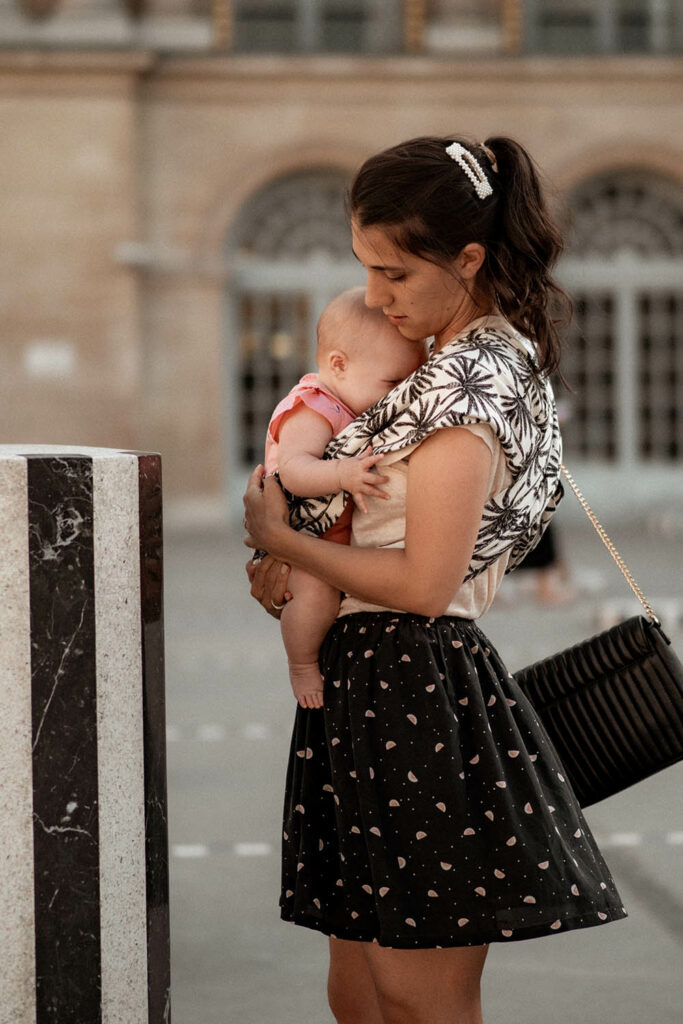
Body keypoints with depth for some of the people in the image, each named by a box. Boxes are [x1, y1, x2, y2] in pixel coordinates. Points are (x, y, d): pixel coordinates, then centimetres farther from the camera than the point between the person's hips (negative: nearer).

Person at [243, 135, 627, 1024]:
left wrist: (281, 541, -8)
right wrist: (295, 569, 8)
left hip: (415, 685, -10)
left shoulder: (470, 379, -16)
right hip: (380, 686, 10)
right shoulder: (495, 358, 15)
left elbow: (422, 582, -21)